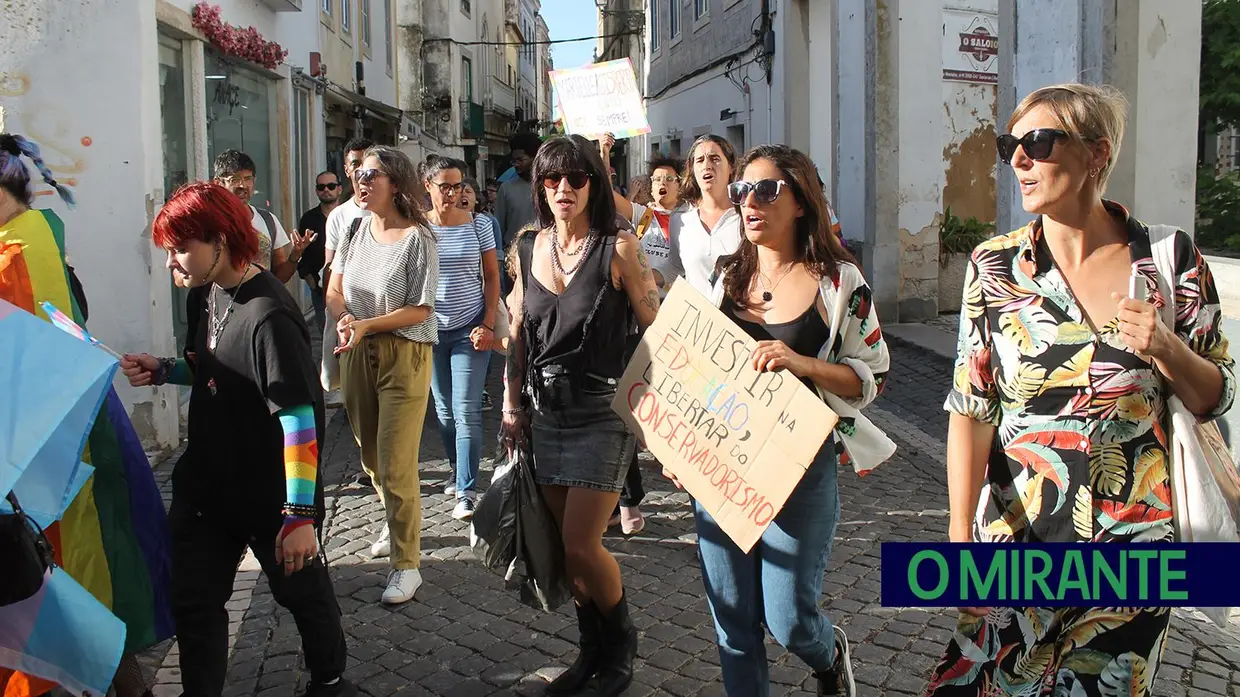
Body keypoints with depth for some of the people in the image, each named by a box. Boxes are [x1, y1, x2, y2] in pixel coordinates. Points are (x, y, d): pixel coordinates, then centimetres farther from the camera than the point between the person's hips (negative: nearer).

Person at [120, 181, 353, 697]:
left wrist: (300, 514, -28)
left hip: (269, 495, -7)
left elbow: (301, 419, -27)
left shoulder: (268, 316, -25)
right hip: (207, 484, 8)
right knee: (193, 601, 14)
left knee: (302, 592, 14)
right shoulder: (213, 294, 1)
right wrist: (163, 371, 0)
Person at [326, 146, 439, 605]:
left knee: (396, 464, -7)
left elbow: (419, 310, -12)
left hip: (404, 355, -6)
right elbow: (334, 291, 9)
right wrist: (344, 319, -12)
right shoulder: (355, 230, 6)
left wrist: (366, 325, -21)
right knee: (370, 455, 16)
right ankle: (398, 523, 41)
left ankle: (406, 564, 3)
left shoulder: (417, 238, -11)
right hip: (357, 353, 6)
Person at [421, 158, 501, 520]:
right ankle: (458, 472, 28)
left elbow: (492, 276, 3)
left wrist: (488, 324, -6)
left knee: (466, 412, -7)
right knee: (444, 411, 11)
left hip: (470, 329, -2)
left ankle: (467, 491, -5)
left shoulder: (478, 224, 0)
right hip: (432, 329, 2)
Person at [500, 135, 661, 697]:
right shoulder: (530, 248, 6)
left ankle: (621, 642, 21)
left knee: (580, 546, -7)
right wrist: (512, 405, 12)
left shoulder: (619, 248, -10)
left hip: (602, 409, -5)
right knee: (566, 545, 10)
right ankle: (593, 650, 29)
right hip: (546, 412, 5)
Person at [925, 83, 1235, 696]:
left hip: (1139, 537, 1)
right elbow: (970, 409, -8)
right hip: (1017, 532, -1)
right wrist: (960, 535, -15)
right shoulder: (995, 266, -6)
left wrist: (1166, 349, -15)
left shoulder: (1173, 260, -4)